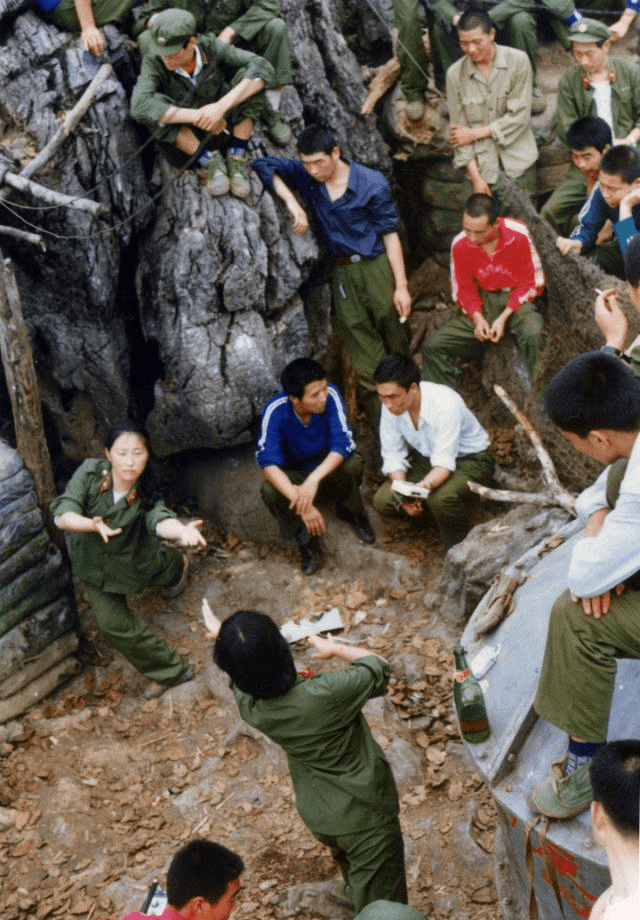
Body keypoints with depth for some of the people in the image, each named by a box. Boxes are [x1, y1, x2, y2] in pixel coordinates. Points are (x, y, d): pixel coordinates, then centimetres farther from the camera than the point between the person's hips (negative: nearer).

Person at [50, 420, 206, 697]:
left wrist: (182, 530, -75)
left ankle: (175, 565, 60)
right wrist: (94, 525, -56)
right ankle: (169, 671, 19)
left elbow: (159, 519, -51)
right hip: (94, 560, 1)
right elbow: (62, 516, -35)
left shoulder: (144, 493, -31)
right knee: (111, 621, 0)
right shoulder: (90, 473, -30)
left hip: (132, 556, -1)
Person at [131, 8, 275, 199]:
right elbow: (139, 106, -37)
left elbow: (263, 67, -28)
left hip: (222, 126, 1)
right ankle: (210, 161, -16)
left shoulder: (211, 47, -18)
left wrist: (222, 106, -40)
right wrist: (199, 116, -39)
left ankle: (237, 159, -16)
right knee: (155, 108, -31)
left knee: (247, 76, -22)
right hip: (185, 140, -1)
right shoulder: (154, 62, -21)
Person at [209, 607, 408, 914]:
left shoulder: (249, 704, -18)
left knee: (350, 866, 39)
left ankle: (357, 897, 66)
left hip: (316, 814, 7)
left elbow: (240, 671, 8)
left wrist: (221, 634, 27)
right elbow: (378, 669, -18)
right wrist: (334, 647, -3)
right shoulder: (324, 695, -36)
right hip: (364, 814, -7)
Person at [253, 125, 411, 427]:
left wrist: (401, 286, -9)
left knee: (397, 344, 3)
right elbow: (264, 164, -4)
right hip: (342, 274, 3)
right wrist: (291, 201, -18)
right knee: (367, 362, 5)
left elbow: (390, 234, -7)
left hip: (377, 267, -3)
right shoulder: (306, 177, -1)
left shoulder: (372, 184, -9)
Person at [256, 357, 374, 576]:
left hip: (328, 469, 1)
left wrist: (314, 479, -48)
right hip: (294, 476, -1)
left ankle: (351, 512, 0)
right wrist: (301, 503, -49)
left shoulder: (331, 396, -26)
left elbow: (343, 443, -31)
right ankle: (304, 538, -7)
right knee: (270, 491, -33)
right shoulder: (275, 411, -28)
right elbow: (268, 462, -36)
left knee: (353, 464, -32)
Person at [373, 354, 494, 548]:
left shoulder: (445, 404, -34)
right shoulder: (390, 406, -17)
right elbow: (393, 455, -10)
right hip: (426, 459, 6)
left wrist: (424, 486, -54)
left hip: (469, 460, -6)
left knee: (440, 498, -36)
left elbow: (444, 463, -34)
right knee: (383, 501, -14)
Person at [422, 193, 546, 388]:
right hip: (483, 305, 4)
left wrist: (504, 318, -18)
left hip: (518, 300, -4)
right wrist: (477, 318, -13)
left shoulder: (518, 236, -16)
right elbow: (464, 289, 6)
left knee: (532, 335, -38)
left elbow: (530, 283, -9)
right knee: (434, 346, -12)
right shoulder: (460, 245, -7)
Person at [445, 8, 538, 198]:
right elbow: (459, 130, 0)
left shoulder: (517, 61, -3)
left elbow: (519, 116, -6)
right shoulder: (455, 73, 0)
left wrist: (475, 133, -7)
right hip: (482, 166, 0)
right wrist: (475, 177, -7)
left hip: (518, 162, 0)